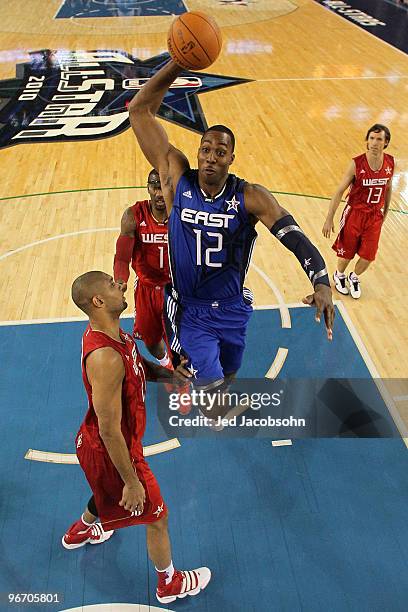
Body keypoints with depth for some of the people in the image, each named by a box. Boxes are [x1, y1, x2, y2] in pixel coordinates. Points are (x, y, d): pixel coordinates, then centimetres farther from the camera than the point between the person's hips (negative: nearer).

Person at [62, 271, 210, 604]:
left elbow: (137, 365, 13)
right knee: (157, 516, 13)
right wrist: (132, 482, -22)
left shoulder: (111, 332, -6)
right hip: (111, 451, -9)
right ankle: (170, 583, 38)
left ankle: (79, 531, 68)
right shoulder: (105, 358, -37)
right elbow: (110, 430, -31)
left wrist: (166, 373, -7)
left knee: (107, 493, 38)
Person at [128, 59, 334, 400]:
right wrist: (178, 64, -28)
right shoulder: (178, 178, -14)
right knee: (210, 383, -7)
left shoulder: (250, 197, -16)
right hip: (190, 310, -2)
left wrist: (321, 283, -41)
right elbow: (139, 110, -17)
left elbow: (295, 237, -23)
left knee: (228, 374, 23)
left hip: (233, 308, 2)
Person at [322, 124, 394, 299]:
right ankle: (339, 275, 44)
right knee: (346, 252, 11)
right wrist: (329, 219, -14)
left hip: (375, 216, 3)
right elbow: (340, 191, -13)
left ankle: (354, 278, 37)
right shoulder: (357, 164, -19)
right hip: (355, 213, -3)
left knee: (367, 257, 4)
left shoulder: (390, 163, -7)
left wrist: (385, 211, 17)